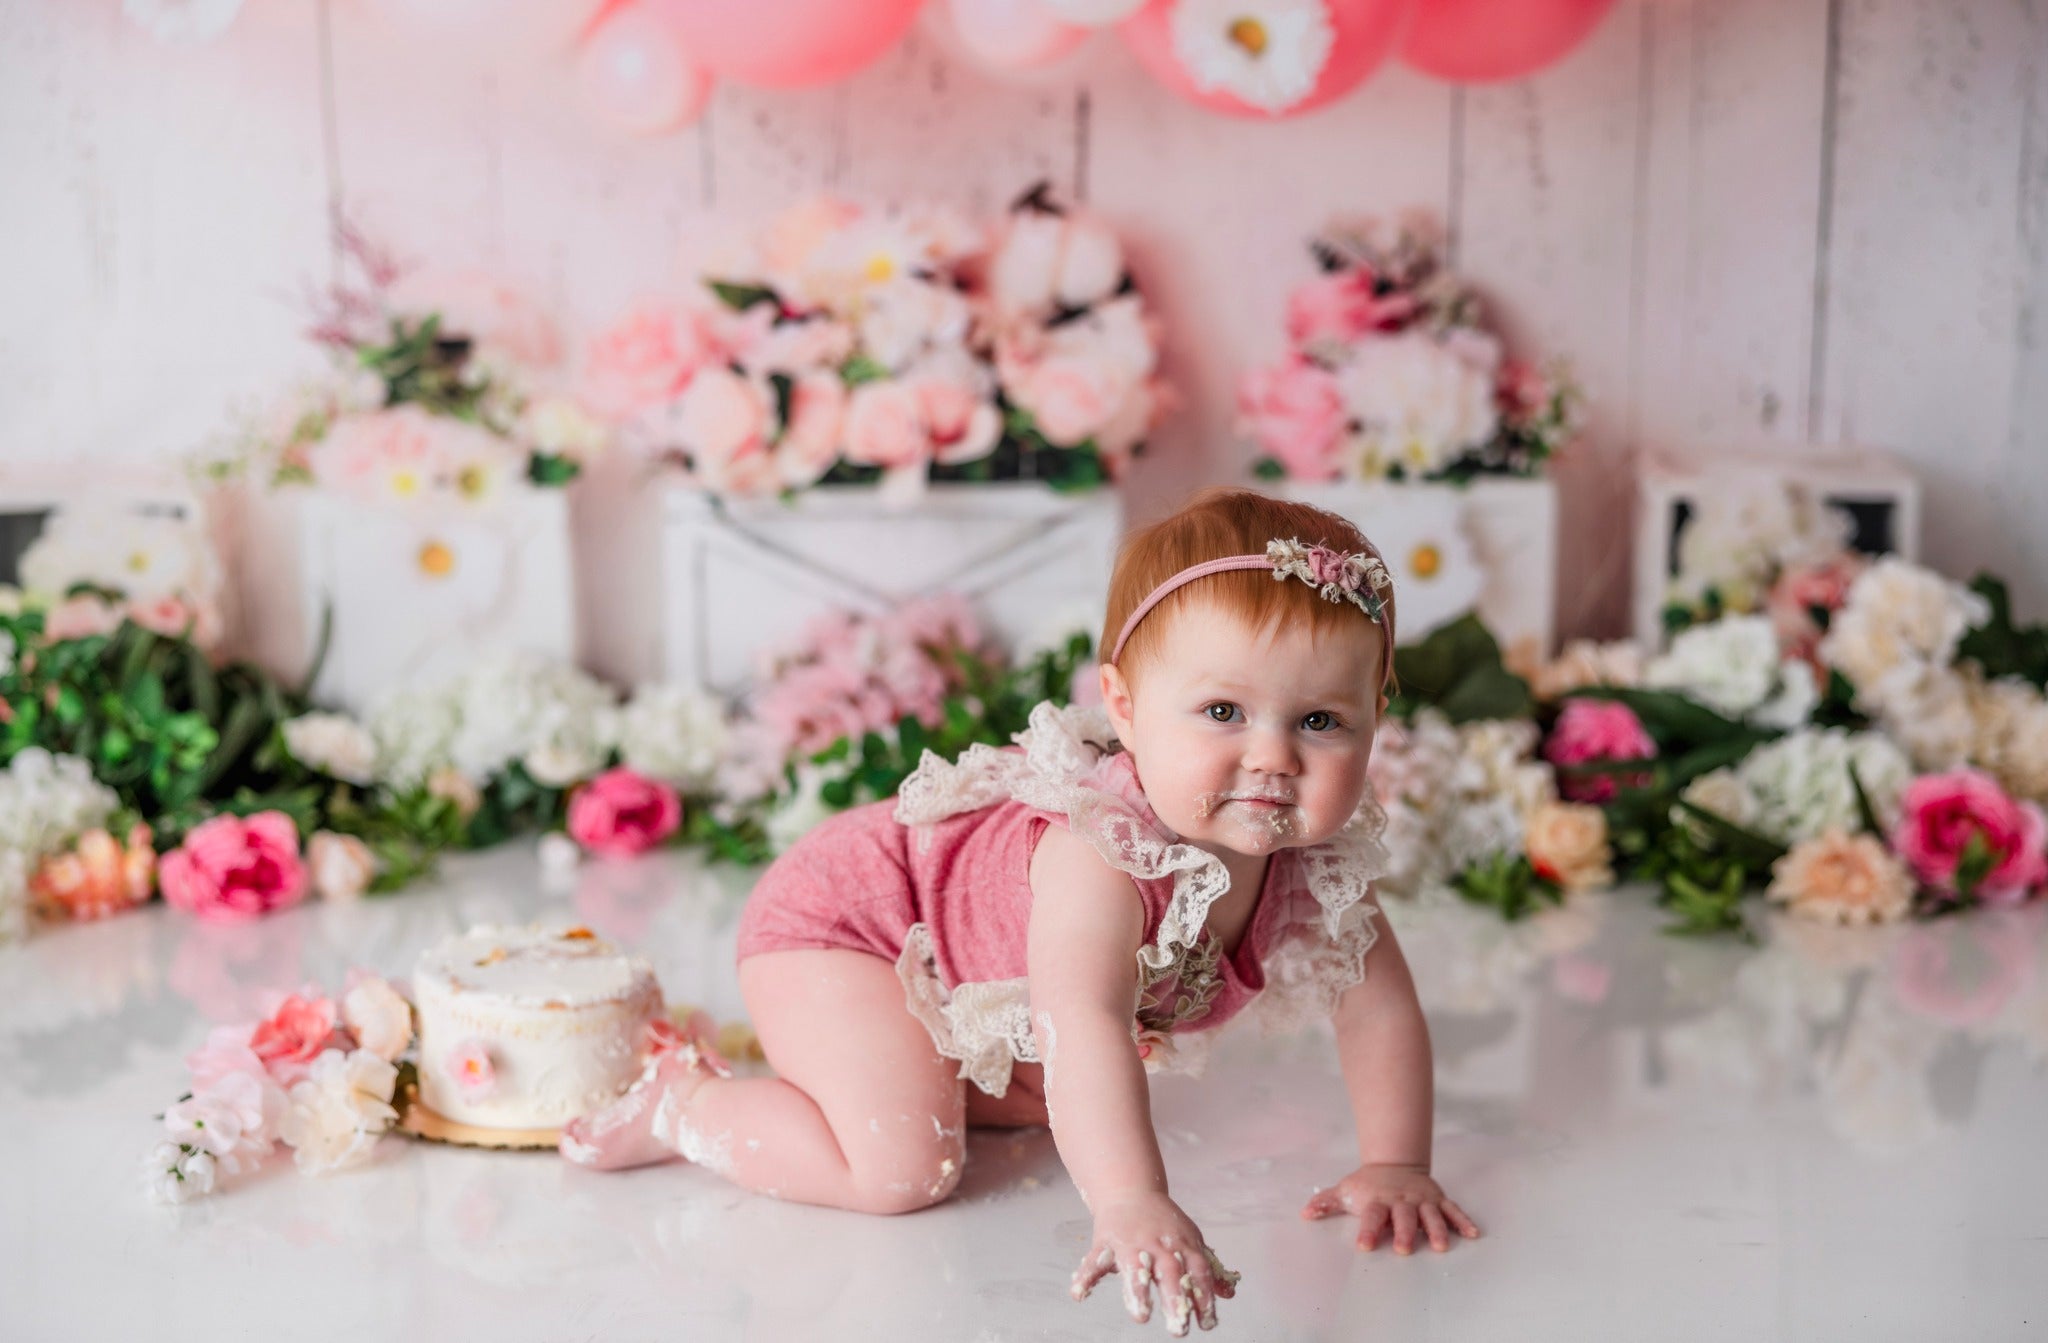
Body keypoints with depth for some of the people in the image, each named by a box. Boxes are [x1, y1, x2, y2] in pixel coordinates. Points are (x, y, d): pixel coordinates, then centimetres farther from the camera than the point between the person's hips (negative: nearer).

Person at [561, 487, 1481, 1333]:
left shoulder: (1316, 862, -20)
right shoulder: (1102, 851, -44)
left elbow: (1380, 1008, -6)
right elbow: (1082, 1022, -57)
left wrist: (1394, 1166, -13)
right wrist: (1131, 1206, -68)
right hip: (835, 919, -8)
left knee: (1034, 1105, 26)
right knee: (903, 1167, -22)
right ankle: (685, 1101, 0)